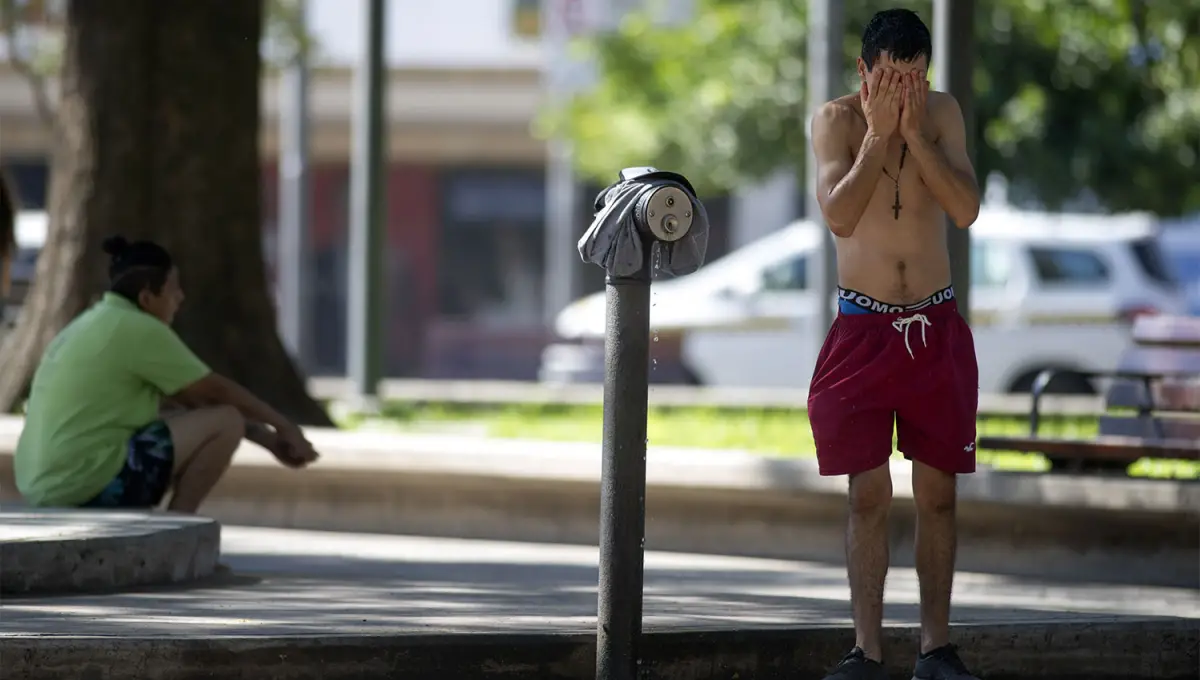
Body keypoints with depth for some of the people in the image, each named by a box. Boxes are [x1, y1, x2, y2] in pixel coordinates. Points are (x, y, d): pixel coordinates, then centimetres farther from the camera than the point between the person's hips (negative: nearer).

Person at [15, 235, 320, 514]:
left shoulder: (95, 324, 20)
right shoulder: (139, 330, -9)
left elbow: (187, 399, 24)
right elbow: (217, 391, -1)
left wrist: (265, 438, 23)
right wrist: (282, 425, 14)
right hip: (87, 483, -10)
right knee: (226, 421, -5)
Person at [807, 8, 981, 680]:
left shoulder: (943, 114, 0)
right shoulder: (838, 119, -5)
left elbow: (966, 209, -12)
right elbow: (840, 216, -18)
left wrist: (914, 131, -17)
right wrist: (879, 133, -19)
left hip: (936, 328, 2)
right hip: (864, 328, -2)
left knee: (937, 493, 3)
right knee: (869, 495, -3)